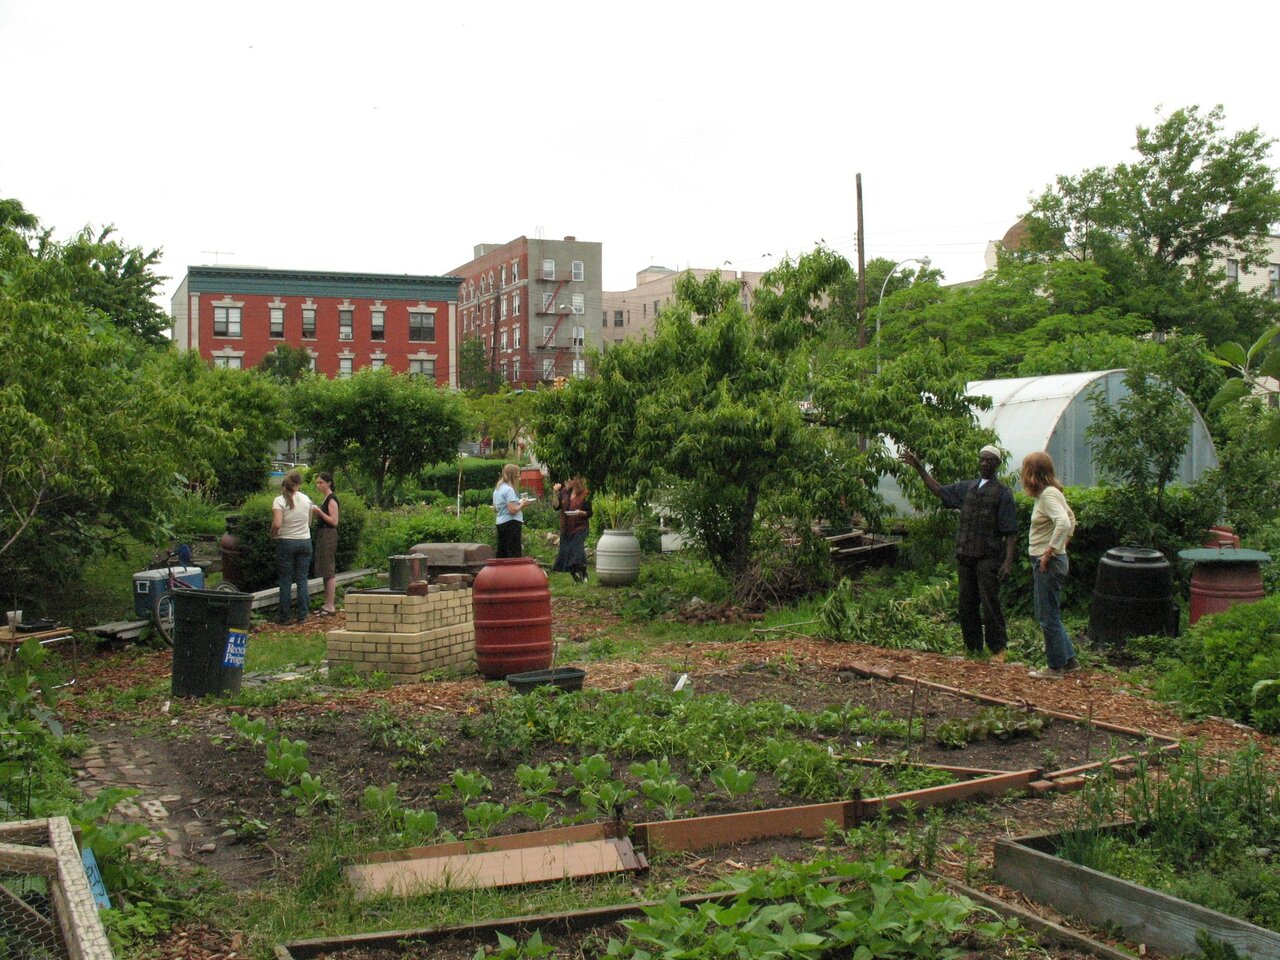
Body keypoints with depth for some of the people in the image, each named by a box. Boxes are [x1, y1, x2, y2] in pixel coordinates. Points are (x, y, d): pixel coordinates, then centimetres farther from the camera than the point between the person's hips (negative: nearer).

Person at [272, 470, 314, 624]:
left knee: (285, 581, 5)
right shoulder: (306, 499, 0)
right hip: (305, 542, 3)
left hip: (286, 543, -3)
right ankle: (302, 615, 12)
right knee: (302, 579, 10)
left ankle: (283, 616, 10)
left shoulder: (279, 501, -11)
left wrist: (273, 534, -3)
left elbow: (277, 524, -21)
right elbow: (309, 523, 6)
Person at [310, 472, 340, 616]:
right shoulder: (325, 498, 16)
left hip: (328, 536, -10)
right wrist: (316, 513, 7)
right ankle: (328, 604, 18)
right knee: (326, 572, 12)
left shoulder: (331, 499, -13)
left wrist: (319, 512, -20)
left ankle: (330, 607, -7)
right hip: (323, 536, 10)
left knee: (329, 572, -8)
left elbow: (334, 521, -18)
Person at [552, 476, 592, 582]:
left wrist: (580, 513, -20)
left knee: (577, 548, -19)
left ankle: (583, 575, -9)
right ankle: (576, 578, 18)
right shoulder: (564, 492, 7)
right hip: (566, 528, 5)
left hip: (579, 527, -5)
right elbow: (557, 506, -1)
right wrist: (555, 493, -11)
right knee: (566, 551, 5)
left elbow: (589, 513, -1)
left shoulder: (584, 495, -5)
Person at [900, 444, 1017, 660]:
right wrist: (919, 467, 18)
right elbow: (939, 491, 24)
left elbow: (1010, 532, -5)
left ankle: (998, 649, 4)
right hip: (966, 555, 6)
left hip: (989, 557, -5)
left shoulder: (1003, 492, -2)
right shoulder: (967, 487, 14)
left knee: (990, 604, -6)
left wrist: (1008, 561, -14)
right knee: (967, 604, 9)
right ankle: (973, 647, 20)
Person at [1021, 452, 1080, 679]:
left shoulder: (1048, 494, -18)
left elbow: (1064, 523, -32)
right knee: (1047, 615, 18)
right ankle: (1069, 660, 25)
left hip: (1049, 564, -10)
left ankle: (1056, 668, 9)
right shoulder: (1051, 492, 11)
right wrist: (1061, 546, 20)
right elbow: (1071, 519, 24)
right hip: (1046, 563, 10)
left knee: (1048, 617, 0)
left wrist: (1049, 552, -26)